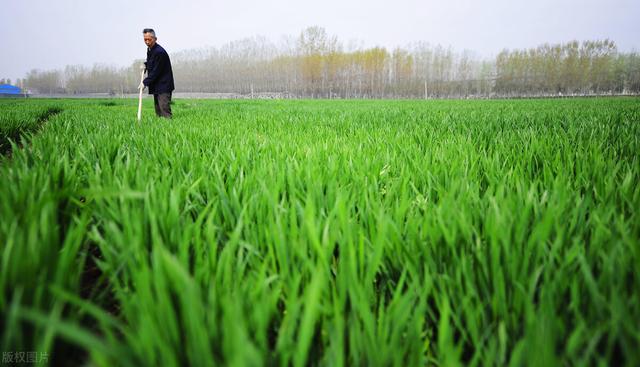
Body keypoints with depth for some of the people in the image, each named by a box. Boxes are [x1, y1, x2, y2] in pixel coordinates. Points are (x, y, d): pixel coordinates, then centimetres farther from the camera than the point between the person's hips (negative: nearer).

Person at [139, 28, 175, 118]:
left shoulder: (160, 52, -19)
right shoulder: (149, 49, 11)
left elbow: (156, 71, -19)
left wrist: (145, 82, -14)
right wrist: (146, 65, 6)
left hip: (164, 85, -9)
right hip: (156, 86, 9)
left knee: (164, 108, -16)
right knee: (158, 111, 10)